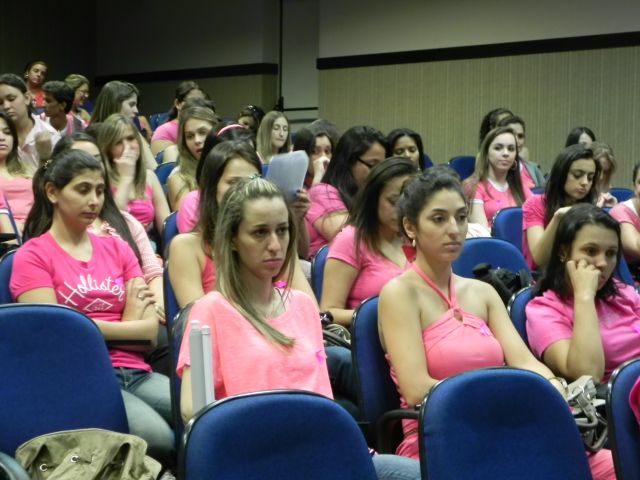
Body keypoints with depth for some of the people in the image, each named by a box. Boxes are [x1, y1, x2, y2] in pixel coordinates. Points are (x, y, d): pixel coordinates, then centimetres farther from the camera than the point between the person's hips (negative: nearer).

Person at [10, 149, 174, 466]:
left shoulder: (117, 249, 19)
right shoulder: (32, 256, 5)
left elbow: (150, 331, 10)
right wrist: (125, 324, 6)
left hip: (135, 373, 5)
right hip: (77, 378, -5)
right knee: (158, 440, -31)